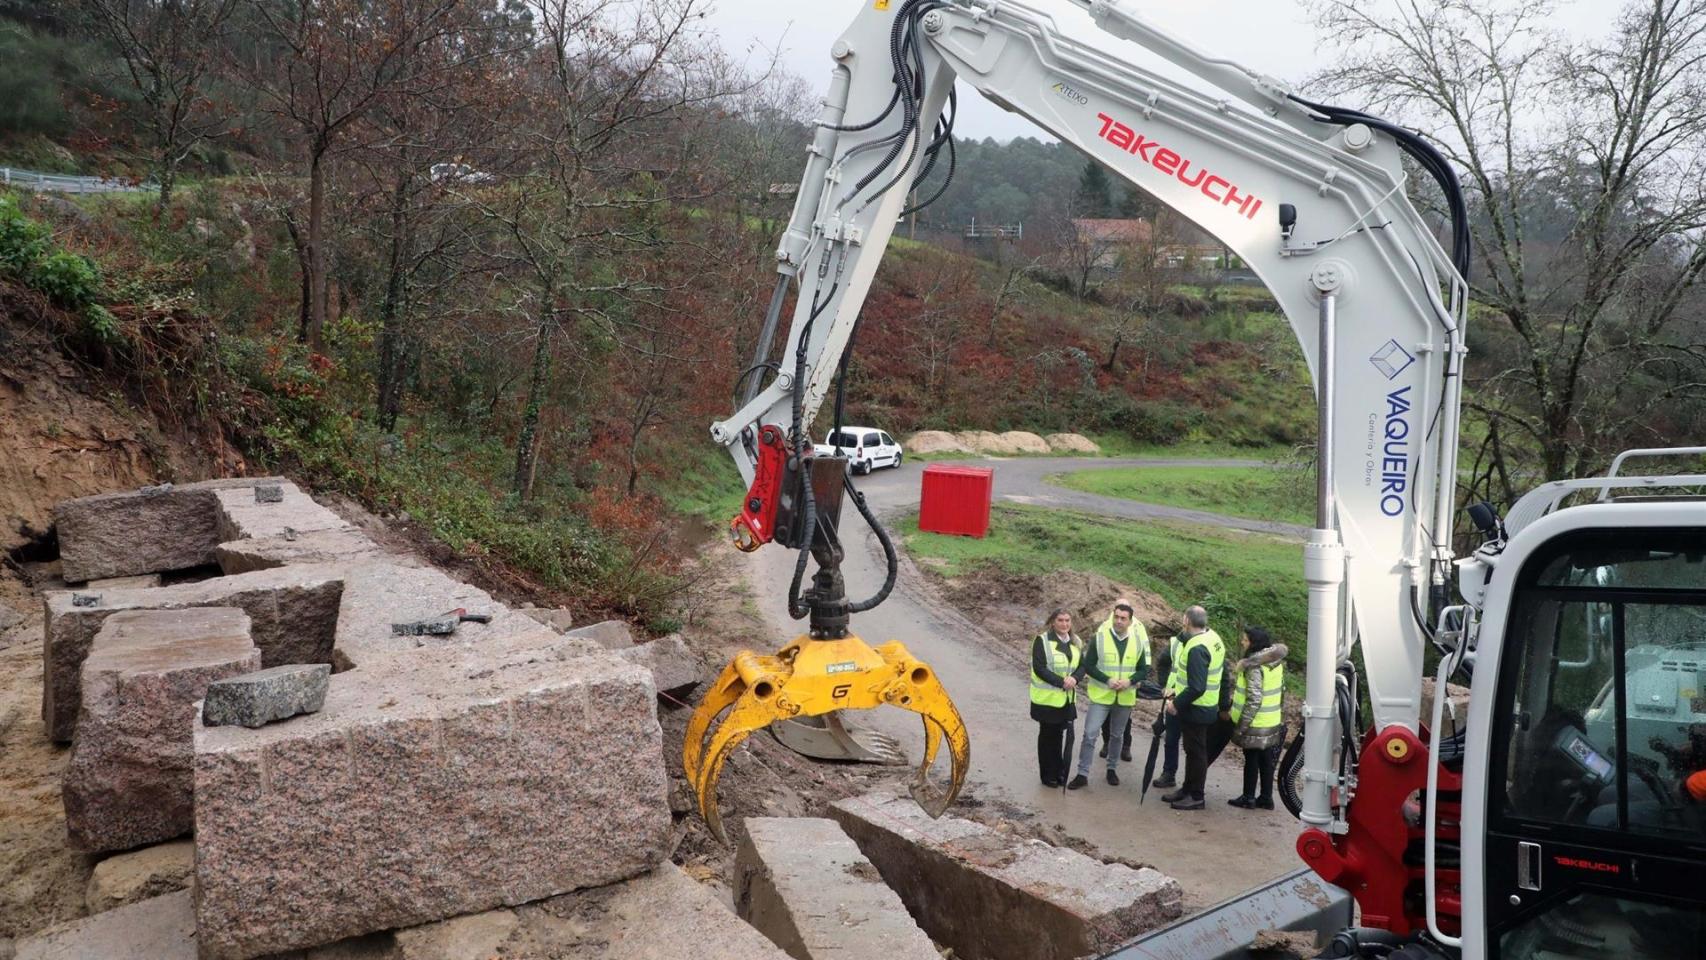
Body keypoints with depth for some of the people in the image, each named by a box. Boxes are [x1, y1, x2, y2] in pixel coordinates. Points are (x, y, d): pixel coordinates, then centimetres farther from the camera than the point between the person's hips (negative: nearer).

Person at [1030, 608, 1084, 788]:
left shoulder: (1075, 642, 8)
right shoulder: (1042, 641, -11)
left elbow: (1082, 665, 6)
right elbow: (1039, 668, -18)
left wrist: (1074, 678, -16)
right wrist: (1061, 682, -24)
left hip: (1068, 698, 5)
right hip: (1047, 698, -5)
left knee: (1064, 736, 7)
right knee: (1048, 736, 7)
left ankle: (1060, 773, 22)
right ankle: (1048, 776, 18)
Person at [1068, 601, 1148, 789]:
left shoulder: (1138, 641, -2)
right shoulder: (1100, 638, -10)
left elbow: (1142, 670, 4)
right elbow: (1088, 666, -9)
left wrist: (1130, 681, -16)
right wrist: (1107, 680, -22)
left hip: (1125, 697, 3)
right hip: (1101, 696, -3)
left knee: (1117, 735, 16)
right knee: (1090, 733, -6)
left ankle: (1111, 769, 34)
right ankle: (1082, 774, 1)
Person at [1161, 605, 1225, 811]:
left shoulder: (1196, 648, -27)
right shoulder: (1214, 638, 4)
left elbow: (1196, 688, -31)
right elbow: (1223, 673, 16)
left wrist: (1176, 703, -18)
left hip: (1196, 709, -10)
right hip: (1210, 706, 10)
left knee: (1196, 751, 3)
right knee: (1192, 749, 19)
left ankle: (1196, 796, 14)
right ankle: (1188, 788, 31)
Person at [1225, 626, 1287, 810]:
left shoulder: (1254, 667, -22)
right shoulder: (1276, 663, 4)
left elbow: (1254, 700, -25)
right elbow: (1282, 691, 12)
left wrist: (1241, 726, -20)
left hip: (1256, 724, -8)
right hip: (1273, 723, 8)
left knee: (1251, 760, 5)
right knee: (1266, 760, 15)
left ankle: (1248, 798, 15)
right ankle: (1266, 798, 23)